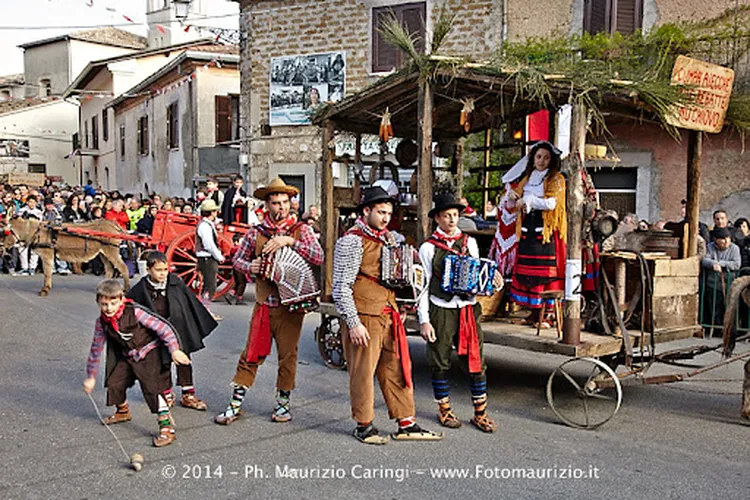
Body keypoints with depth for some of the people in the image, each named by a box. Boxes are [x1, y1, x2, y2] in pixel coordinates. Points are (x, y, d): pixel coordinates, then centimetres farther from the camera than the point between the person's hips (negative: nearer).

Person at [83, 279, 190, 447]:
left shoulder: (135, 312, -24)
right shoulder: (102, 323, -7)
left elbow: (162, 327, -22)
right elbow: (96, 349, 5)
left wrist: (174, 349, -26)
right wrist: (91, 376, 10)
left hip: (149, 353, -6)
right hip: (127, 357, 6)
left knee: (153, 387, -16)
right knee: (114, 383, 6)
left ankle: (167, 427, -13)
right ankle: (123, 411, 38)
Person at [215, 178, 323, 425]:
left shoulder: (301, 229, 0)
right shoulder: (255, 232, 6)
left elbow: (319, 257, -13)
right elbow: (237, 259, 15)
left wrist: (290, 241, -21)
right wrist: (249, 266, -7)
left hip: (291, 305, -1)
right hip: (263, 304, 1)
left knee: (288, 355, 7)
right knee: (252, 354, 4)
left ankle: (283, 403, 23)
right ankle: (236, 404, 14)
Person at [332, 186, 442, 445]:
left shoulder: (387, 238, 16)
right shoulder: (352, 241, -10)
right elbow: (341, 287, -15)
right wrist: (353, 323, -18)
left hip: (389, 314, 8)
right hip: (364, 317, -8)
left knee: (398, 369, 10)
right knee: (363, 372, 2)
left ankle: (406, 423, 19)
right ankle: (364, 426, 17)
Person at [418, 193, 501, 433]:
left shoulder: (469, 243, 10)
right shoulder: (428, 248, -1)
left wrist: (491, 281, -6)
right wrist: (424, 321, -7)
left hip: (468, 310, 3)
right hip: (441, 312, -3)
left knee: (476, 361, 2)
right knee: (440, 363, 6)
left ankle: (480, 413, 14)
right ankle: (444, 410, 24)